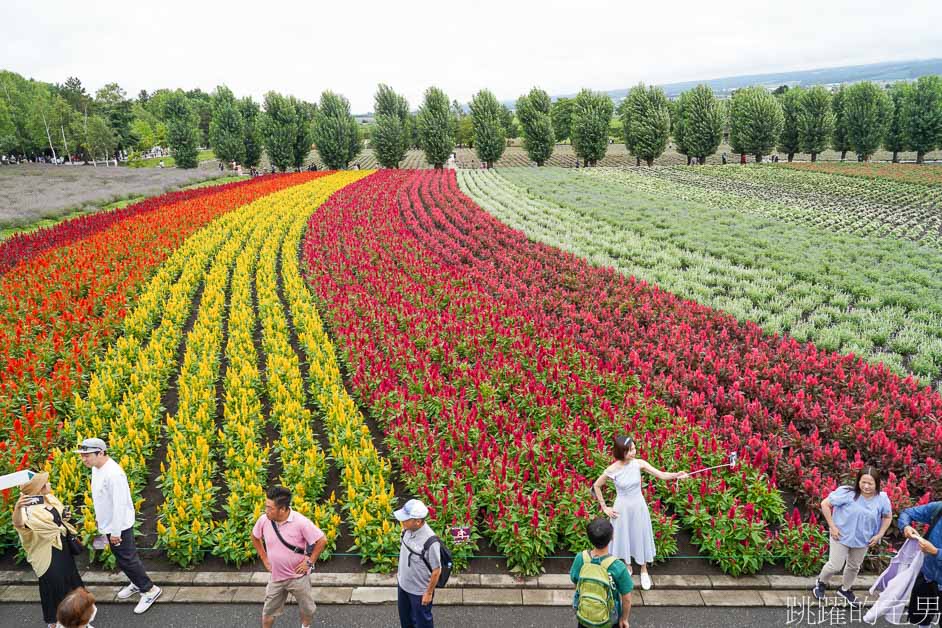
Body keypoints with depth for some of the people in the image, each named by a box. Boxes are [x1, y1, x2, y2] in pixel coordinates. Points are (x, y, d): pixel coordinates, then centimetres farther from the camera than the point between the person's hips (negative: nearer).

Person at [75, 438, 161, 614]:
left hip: (119, 526, -9)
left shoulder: (113, 473, -31)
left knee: (127, 559, 2)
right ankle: (137, 583, 39)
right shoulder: (96, 468, -1)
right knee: (121, 558, 21)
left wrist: (116, 532, -23)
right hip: (109, 524, 9)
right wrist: (99, 516, 21)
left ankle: (150, 589, 16)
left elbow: (120, 504, -28)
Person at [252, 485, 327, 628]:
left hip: (298, 576, -3)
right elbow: (255, 537, 8)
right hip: (275, 577, 3)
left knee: (307, 608, 18)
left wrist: (309, 562, -15)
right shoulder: (264, 520, -15)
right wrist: (264, 558, 3)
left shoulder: (301, 522, -28)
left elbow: (322, 540, -20)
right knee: (269, 611, 18)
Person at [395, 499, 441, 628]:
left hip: (419, 591, -6)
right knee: (405, 616, 30)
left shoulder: (430, 541, -36)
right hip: (403, 585, 6)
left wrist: (429, 593, -14)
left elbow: (436, 571, -24)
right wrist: (400, 572, 14)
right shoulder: (407, 529, -15)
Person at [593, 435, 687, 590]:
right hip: (622, 508, -1)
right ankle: (628, 567, 41)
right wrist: (604, 508, -2)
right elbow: (596, 486, -6)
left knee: (640, 537, 15)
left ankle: (644, 571, 38)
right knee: (624, 537, 15)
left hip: (639, 507, 1)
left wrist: (676, 475, -40)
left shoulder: (639, 463, -15)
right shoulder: (612, 469, -20)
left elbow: (661, 474, -20)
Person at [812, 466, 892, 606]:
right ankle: (821, 583, 31)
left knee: (854, 566, 23)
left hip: (863, 540, 4)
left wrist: (879, 535, -3)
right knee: (835, 566, 0)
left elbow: (887, 517, 4)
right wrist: (832, 526, -18)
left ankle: (845, 589, 49)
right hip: (841, 536, -4)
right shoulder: (847, 493, -27)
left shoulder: (882, 499, -16)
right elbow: (825, 504, -18)